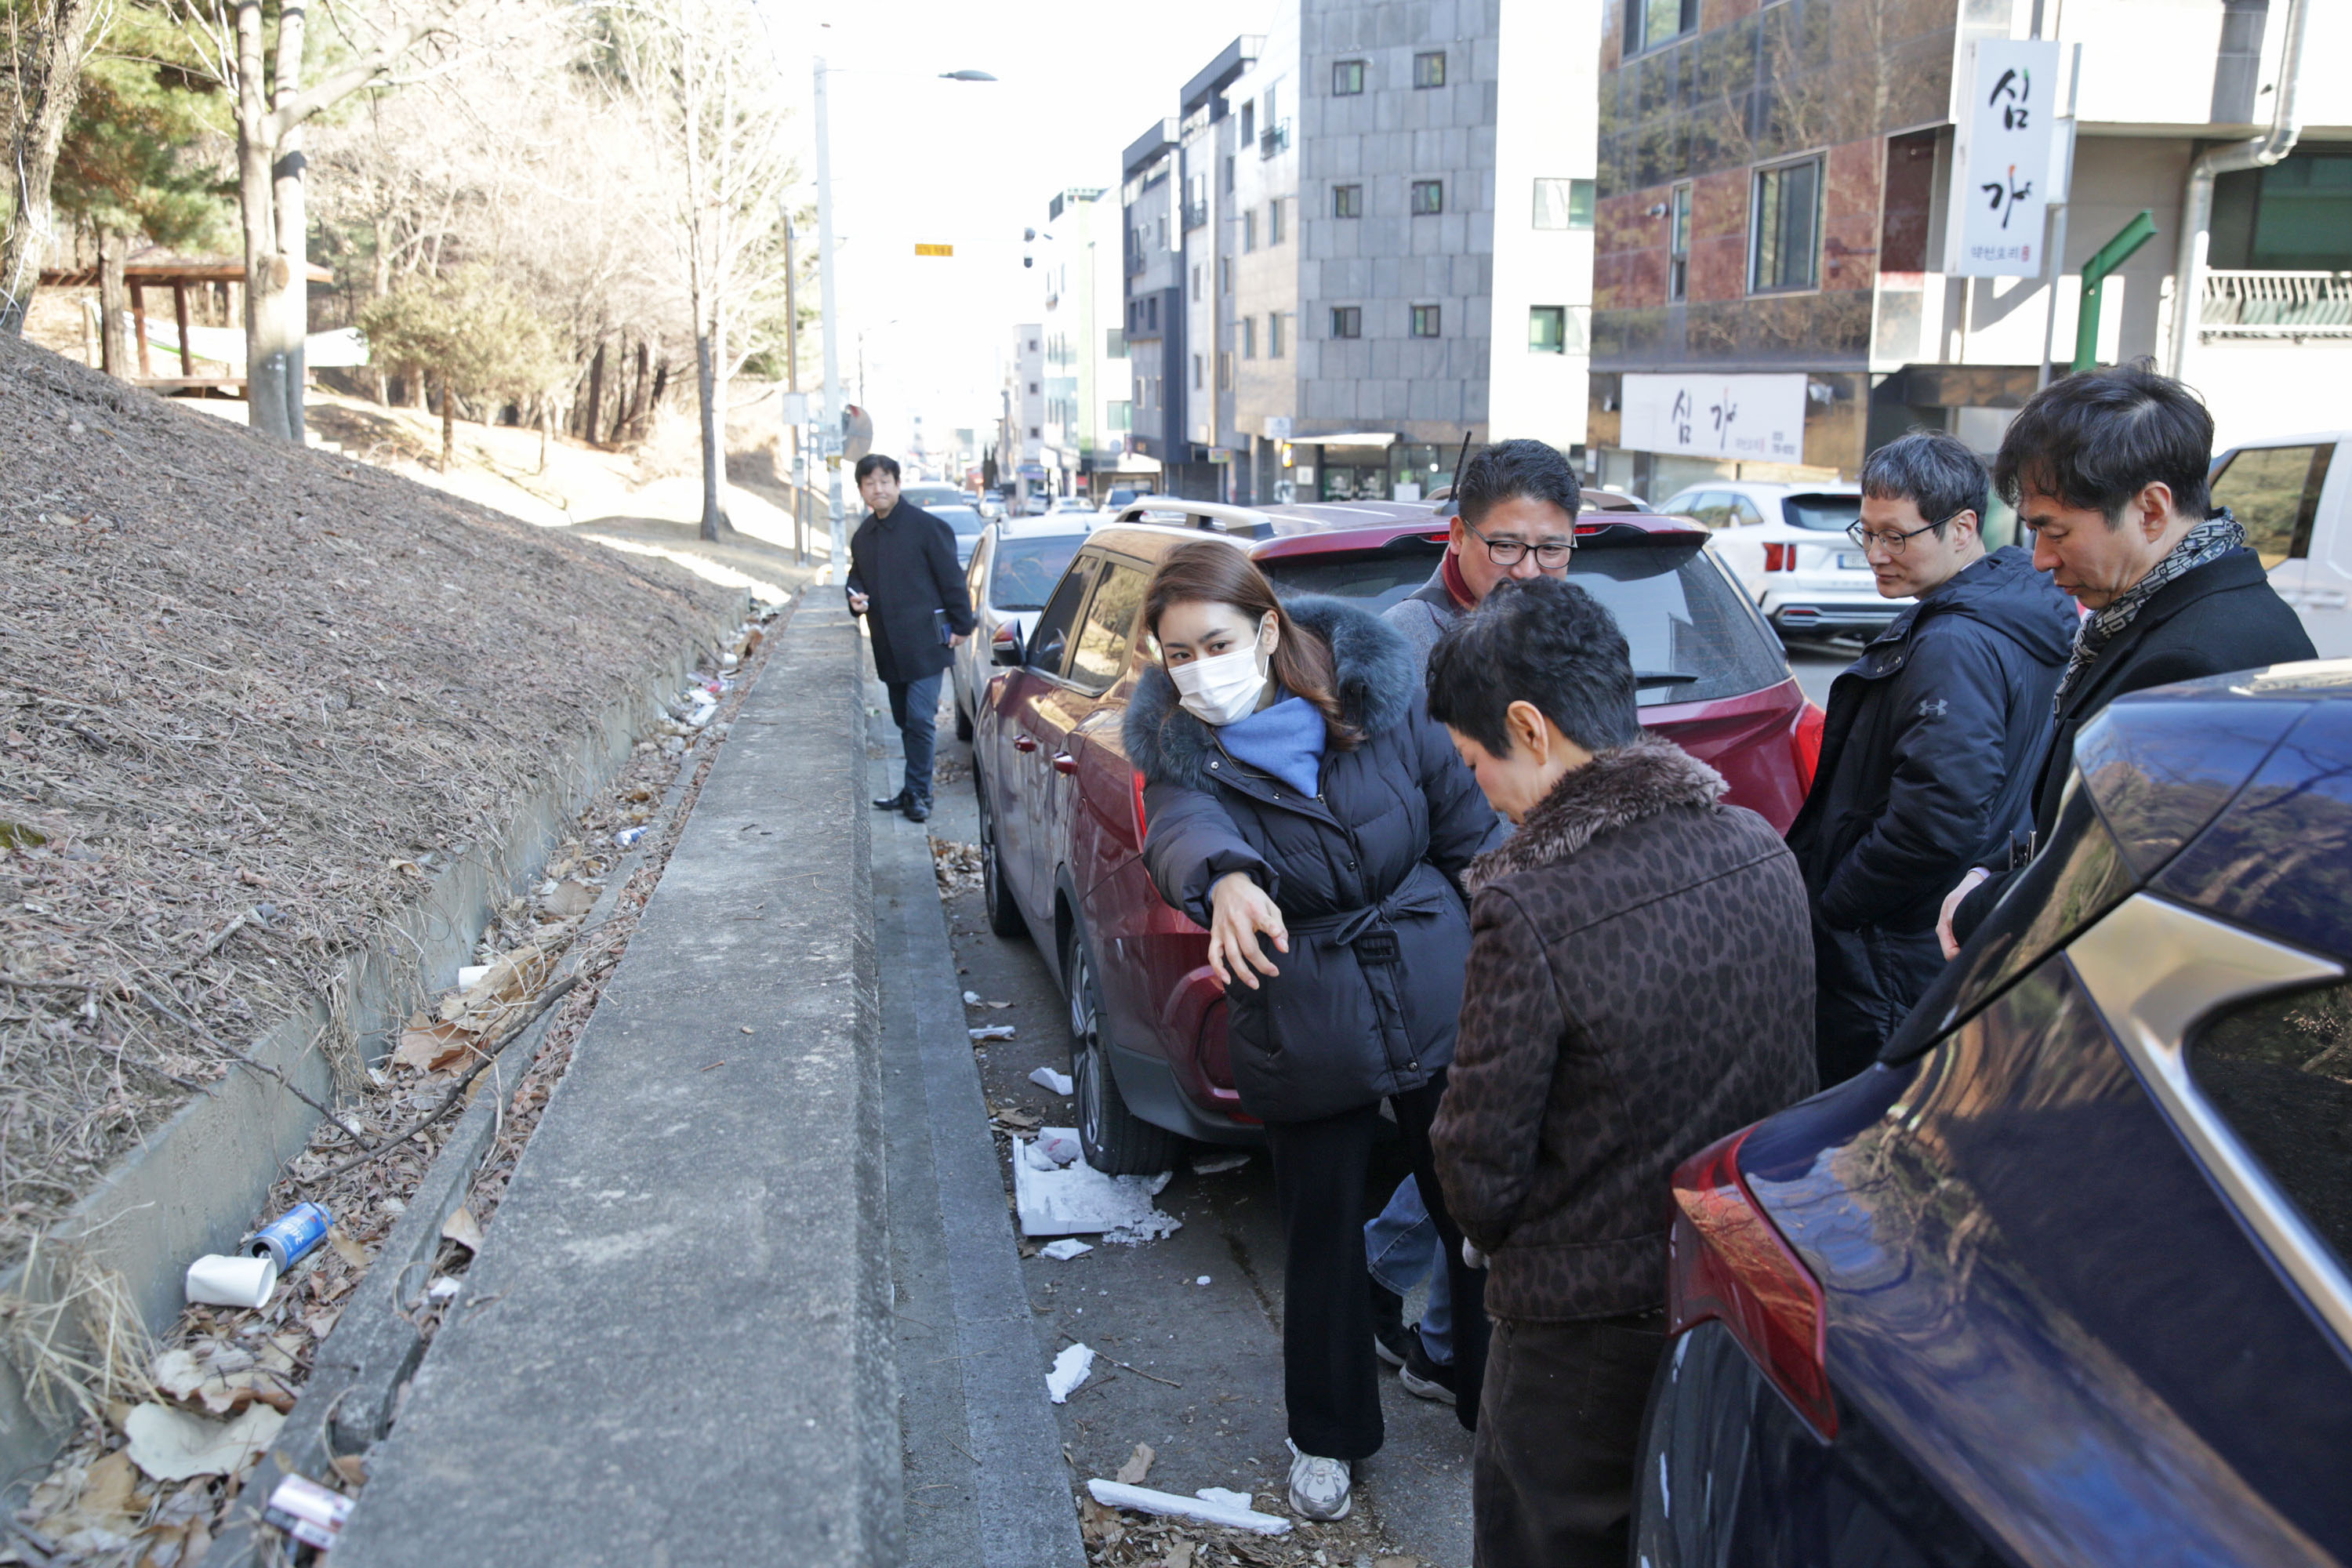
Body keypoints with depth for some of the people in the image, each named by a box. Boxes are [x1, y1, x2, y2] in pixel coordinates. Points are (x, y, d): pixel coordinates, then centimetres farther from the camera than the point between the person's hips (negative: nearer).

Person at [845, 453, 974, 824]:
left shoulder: (925, 526, -8)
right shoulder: (862, 536, 12)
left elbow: (952, 579, -6)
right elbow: (857, 578, 25)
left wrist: (961, 626, -6)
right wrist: (856, 599, 2)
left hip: (924, 640, -7)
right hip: (888, 647, 7)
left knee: (920, 720, -10)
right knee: (904, 720, 14)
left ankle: (918, 793, -2)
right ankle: (914, 790, 24)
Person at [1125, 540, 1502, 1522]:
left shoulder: (1378, 701, -8)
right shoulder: (1179, 753, -11)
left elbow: (1468, 831, 1)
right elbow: (1184, 832, -34)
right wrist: (1224, 878, -57)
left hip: (1443, 1007, 1)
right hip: (1306, 1045, -1)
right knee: (1321, 1240, 12)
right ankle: (1328, 1438, 36)